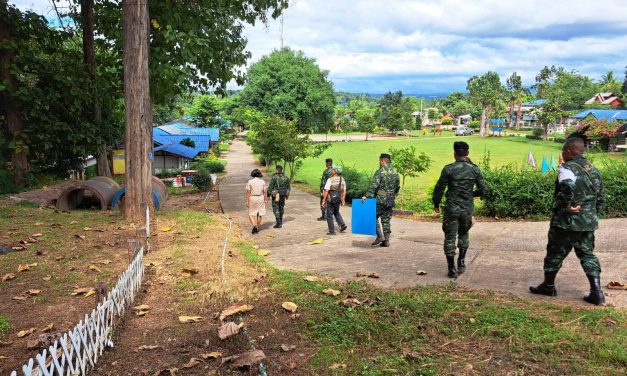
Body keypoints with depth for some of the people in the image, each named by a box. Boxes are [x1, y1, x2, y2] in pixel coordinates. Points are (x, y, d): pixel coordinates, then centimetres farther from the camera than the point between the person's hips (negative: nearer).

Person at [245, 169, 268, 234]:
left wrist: (247, 202, -6)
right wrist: (265, 200, 9)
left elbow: (248, 192, -9)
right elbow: (265, 192, -1)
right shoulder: (262, 182, -2)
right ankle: (257, 228, 18)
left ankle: (254, 225, -16)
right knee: (259, 214, 13)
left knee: (251, 214, 6)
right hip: (260, 198, 2)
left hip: (252, 199, -2)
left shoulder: (250, 181, -8)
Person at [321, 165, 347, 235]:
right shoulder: (342, 179, 2)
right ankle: (342, 225, 12)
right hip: (338, 199, 6)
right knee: (336, 212, 28)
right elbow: (344, 191, 7)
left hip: (331, 200, -6)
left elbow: (326, 191, -17)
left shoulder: (330, 180, -17)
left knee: (329, 215, 5)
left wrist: (324, 200, -10)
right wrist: (343, 200, 15)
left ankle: (332, 231, 6)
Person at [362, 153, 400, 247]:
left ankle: (380, 236, -4)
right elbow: (397, 187, 17)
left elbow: (374, 186, -19)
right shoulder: (395, 173, 9)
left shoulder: (380, 172, -12)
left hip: (380, 200, -6)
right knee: (386, 220, 11)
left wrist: (367, 196, -17)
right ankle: (386, 240, 11)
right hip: (390, 201, 6)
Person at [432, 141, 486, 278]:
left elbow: (439, 188, -6)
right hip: (467, 209, 3)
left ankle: (452, 269, 6)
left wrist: (436, 204, 8)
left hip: (451, 209, -3)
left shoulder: (449, 169, -10)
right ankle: (461, 261, 18)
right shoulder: (475, 169, -1)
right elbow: (482, 190, 1)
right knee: (464, 234, 25)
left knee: (450, 238, 5)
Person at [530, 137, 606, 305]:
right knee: (587, 254, 13)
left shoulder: (567, 168, -16)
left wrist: (565, 207, -21)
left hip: (566, 222, -7)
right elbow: (601, 197, 15)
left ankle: (548, 285, 23)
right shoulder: (593, 170, 10)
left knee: (555, 253, 9)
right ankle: (596, 292, 7)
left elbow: (567, 189, -36)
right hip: (588, 222, 7)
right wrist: (594, 214, 20)